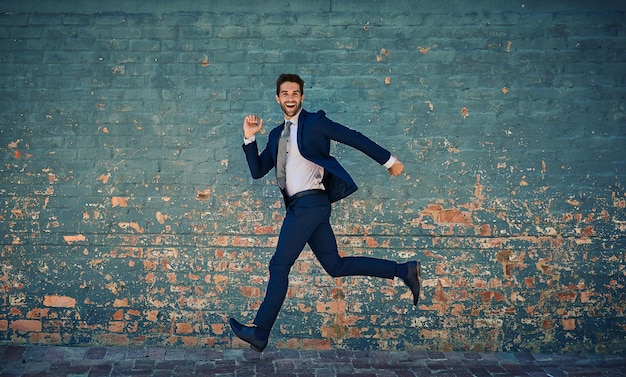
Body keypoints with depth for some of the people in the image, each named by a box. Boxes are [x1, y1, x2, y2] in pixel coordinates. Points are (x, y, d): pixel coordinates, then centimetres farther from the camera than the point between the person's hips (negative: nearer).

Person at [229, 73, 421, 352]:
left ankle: (259, 333, -1)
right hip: (301, 206, 8)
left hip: (310, 203, -8)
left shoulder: (314, 123, -2)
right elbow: (257, 171, 16)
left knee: (279, 265, -7)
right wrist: (250, 138, 3)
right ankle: (403, 271, 12)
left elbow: (354, 138, -1)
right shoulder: (276, 134, 19)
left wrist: (389, 161, 0)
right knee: (335, 266, 8)